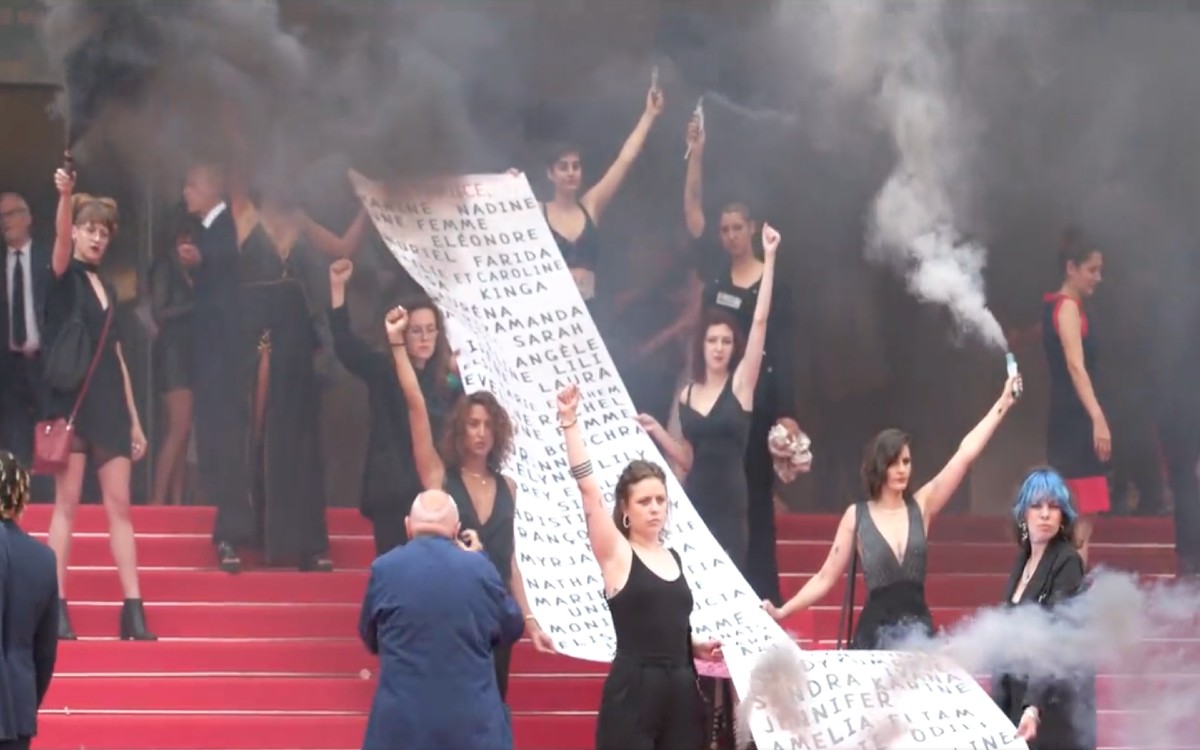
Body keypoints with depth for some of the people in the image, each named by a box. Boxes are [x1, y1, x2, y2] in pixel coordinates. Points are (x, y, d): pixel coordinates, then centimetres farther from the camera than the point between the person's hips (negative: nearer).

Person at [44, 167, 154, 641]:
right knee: (67, 500, -6)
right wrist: (65, 195, -41)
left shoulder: (107, 290, 16)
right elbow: (61, 237, -22)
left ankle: (133, 611, 0)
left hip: (109, 404, 6)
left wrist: (134, 421, 16)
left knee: (119, 504, 2)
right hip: (71, 400, -6)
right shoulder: (63, 277, 0)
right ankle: (58, 608, -5)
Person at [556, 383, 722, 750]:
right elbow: (588, 488, -13)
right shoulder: (616, 554, -2)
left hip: (681, 691, 6)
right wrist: (570, 423, -18)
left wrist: (697, 647, 8)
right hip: (633, 690, -6)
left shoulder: (673, 558, 16)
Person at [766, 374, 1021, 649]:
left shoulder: (921, 506, 5)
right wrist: (782, 612, -3)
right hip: (875, 631, -2)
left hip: (918, 630, 2)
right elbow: (825, 578, 6)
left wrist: (1003, 403, 0)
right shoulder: (856, 516, 2)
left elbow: (965, 454, 3)